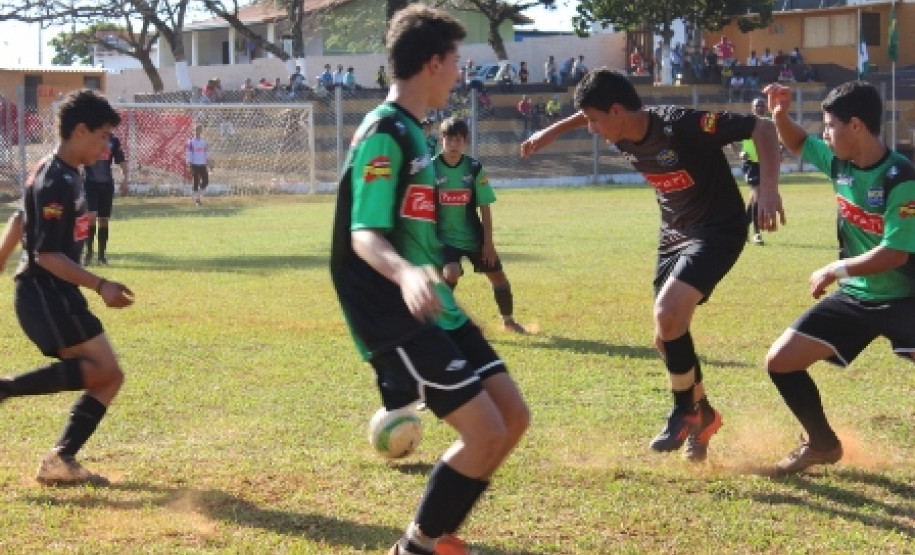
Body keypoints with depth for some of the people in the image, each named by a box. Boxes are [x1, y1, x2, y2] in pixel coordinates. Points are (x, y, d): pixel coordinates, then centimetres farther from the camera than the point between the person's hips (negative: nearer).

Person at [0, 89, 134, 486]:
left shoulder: (62, 174, 12)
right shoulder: (57, 183, -18)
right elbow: (46, 255, -23)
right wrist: (99, 286, -26)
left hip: (56, 294, 10)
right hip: (44, 293, -10)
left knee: (109, 377, 6)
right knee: (102, 370, -16)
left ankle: (60, 461, 4)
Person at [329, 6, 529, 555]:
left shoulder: (411, 131, 13)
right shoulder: (384, 133, -16)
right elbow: (364, 235, -24)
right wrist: (404, 273, -43)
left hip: (435, 310, 10)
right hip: (399, 319, -10)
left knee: (514, 416, 8)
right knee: (486, 432, -15)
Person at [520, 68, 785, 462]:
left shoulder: (682, 125, -29)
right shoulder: (624, 135, -6)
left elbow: (762, 128, -27)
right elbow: (592, 114, 20)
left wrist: (768, 189, -38)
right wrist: (554, 130, 15)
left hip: (718, 231, -8)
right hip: (673, 234, 8)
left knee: (668, 314, -25)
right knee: (667, 334, 9)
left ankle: (685, 412, -4)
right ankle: (702, 414, 33)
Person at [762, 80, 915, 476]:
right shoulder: (838, 162, -2)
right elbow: (797, 144, 18)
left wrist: (835, 270, -16)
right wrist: (779, 114, -3)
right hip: (854, 297, 7)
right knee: (780, 361, 2)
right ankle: (823, 445, 20)